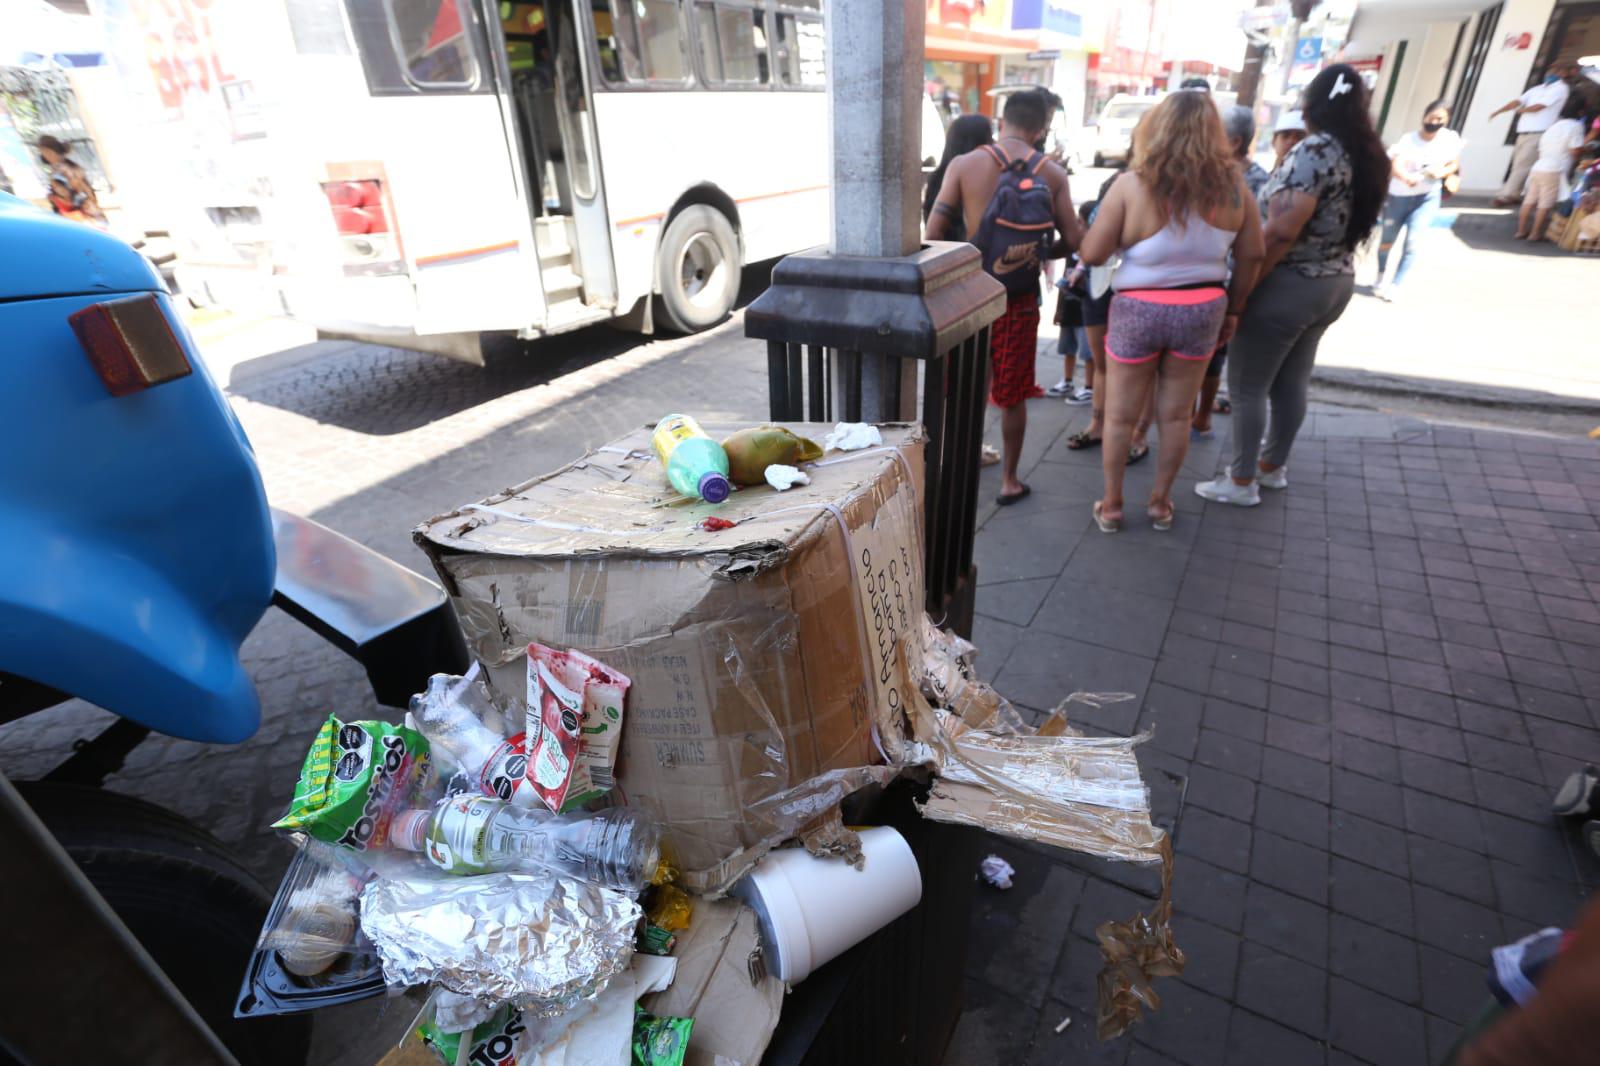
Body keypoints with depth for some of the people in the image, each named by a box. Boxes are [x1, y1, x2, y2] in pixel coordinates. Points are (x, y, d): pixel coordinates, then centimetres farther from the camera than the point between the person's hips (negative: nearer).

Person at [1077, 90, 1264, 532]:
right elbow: (1252, 254, 5)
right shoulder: (1232, 185, -1)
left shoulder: (1132, 185, -13)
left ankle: (1111, 505, 21)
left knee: (1121, 415, 11)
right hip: (1202, 310, 3)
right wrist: (1231, 307, 17)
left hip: (1139, 310, -3)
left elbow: (1091, 254, -11)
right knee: (1176, 414, 15)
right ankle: (1160, 501, 28)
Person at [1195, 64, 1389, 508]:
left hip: (1289, 285, -9)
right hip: (1336, 283, 9)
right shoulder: (1368, 155, 10)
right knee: (1292, 381, 18)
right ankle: (1273, 467, 31)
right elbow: (1353, 223, 15)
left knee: (1247, 385, 0)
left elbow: (1281, 232, -25)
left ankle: (1242, 482, 7)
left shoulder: (1315, 150, -17)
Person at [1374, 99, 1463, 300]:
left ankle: (1395, 286, -8)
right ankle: (1381, 279, 36)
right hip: (1399, 196, 0)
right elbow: (1396, 166, -24)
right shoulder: (1409, 139, -10)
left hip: (1428, 197, 0)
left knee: (1413, 242, -13)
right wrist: (1407, 177, -44)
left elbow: (1454, 164, 2)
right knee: (1387, 240, 12)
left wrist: (1440, 173, -20)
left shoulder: (1451, 138, -3)